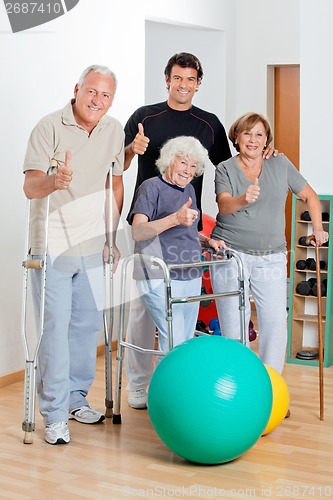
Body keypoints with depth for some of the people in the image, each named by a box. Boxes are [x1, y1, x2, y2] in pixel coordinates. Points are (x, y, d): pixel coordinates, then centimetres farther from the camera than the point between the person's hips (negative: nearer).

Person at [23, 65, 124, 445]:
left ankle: (76, 398, 26)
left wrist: (112, 236, 12)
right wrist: (54, 181, -39)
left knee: (89, 323, 11)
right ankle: (55, 414, 5)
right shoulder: (50, 127, -11)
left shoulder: (114, 131, 6)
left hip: (92, 246, 6)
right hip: (53, 246, -5)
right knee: (55, 327, -5)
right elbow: (30, 187, -17)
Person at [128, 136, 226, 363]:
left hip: (191, 276, 8)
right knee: (174, 344, -13)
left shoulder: (189, 189, 17)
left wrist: (208, 241, 10)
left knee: (186, 343, 9)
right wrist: (175, 219, -31)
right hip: (161, 278, -8)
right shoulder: (152, 187, -7)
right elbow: (137, 232, -19)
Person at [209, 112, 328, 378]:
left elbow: (310, 196, 18)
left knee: (276, 321, -7)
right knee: (233, 323, -4)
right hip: (231, 254, -1)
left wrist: (318, 228, 10)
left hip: (271, 258, 2)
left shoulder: (280, 164, 8)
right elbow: (224, 204, -17)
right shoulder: (225, 168, 2)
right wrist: (244, 199, -37)